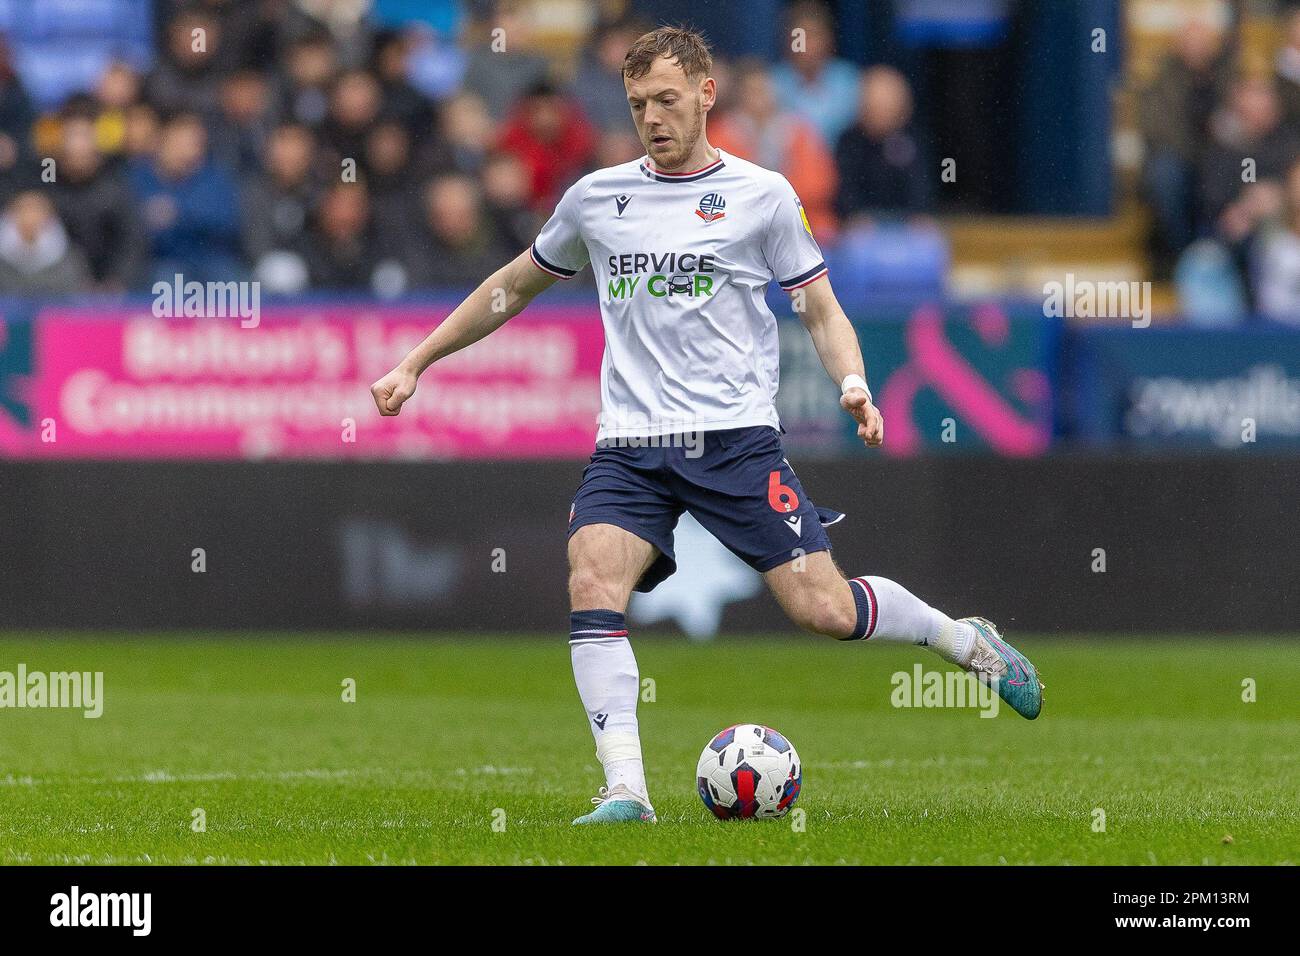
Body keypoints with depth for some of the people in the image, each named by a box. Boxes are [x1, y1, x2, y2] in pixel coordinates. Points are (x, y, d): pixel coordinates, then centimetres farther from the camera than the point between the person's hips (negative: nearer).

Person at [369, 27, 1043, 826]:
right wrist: (415, 364, 23)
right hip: (630, 446, 3)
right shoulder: (597, 198, 13)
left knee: (824, 610, -10)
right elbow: (510, 291, 25)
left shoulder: (761, 195, 4)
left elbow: (822, 310, 7)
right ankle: (626, 791, -23)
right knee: (592, 586, -23)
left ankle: (967, 641, 18)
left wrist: (854, 386, -13)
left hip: (736, 436, -3)